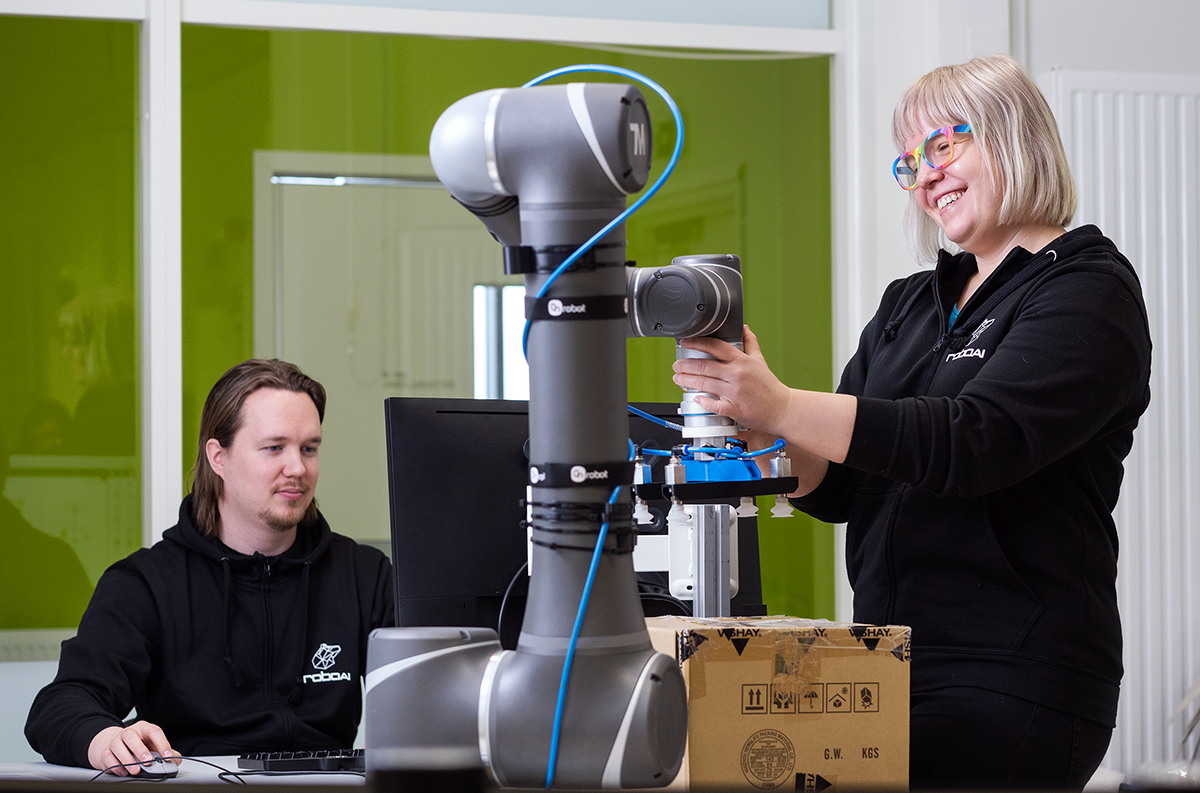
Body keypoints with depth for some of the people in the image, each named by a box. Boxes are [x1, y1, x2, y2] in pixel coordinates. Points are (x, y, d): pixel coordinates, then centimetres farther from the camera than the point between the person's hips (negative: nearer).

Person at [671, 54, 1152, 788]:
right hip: (890, 667, 7)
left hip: (1010, 679, -6)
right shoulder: (909, 304, 19)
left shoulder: (1088, 291, -4)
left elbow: (973, 443, -20)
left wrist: (780, 407, -26)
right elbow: (836, 489, 15)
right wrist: (753, 424, -6)